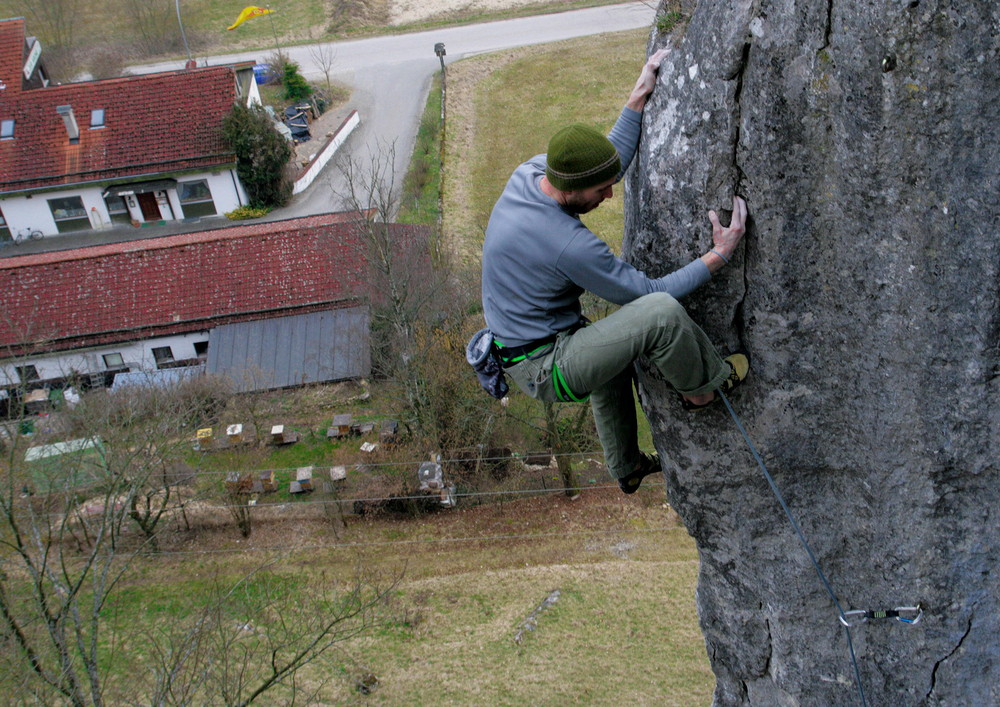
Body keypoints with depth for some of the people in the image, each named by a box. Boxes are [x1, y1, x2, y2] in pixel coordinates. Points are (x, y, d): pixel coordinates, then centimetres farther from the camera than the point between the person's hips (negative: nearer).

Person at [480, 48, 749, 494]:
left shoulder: (532, 171, -7)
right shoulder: (571, 246, -32)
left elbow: (610, 162, 8)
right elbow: (648, 292, -18)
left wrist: (638, 99, 4)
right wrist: (718, 256, -14)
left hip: (522, 348, 10)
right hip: (546, 370, -10)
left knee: (614, 345, 39)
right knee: (660, 313, -28)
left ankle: (626, 468, 55)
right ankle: (703, 385, 7)